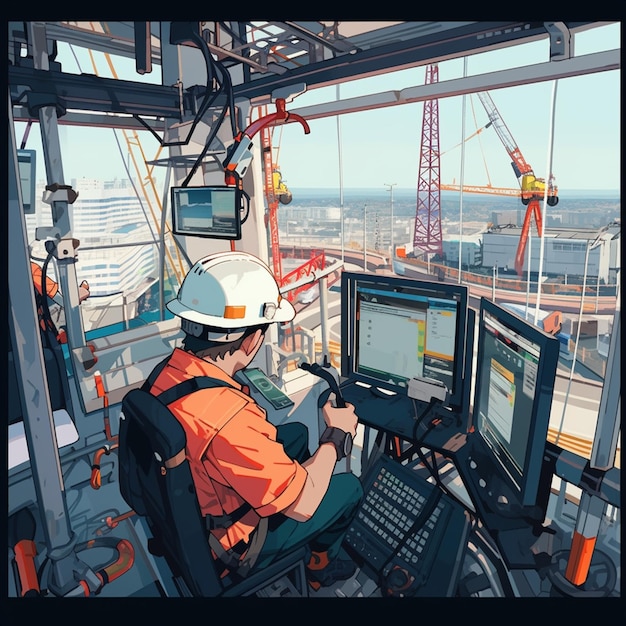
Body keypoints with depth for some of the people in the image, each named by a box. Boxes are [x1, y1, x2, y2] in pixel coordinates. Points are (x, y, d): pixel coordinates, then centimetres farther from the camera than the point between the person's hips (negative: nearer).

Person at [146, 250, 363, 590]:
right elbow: (304, 505, -27)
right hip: (228, 543, -7)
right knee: (349, 487, 6)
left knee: (297, 433, 18)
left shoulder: (168, 371, -16)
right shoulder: (227, 420, -42)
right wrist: (336, 434, -15)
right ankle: (322, 562, 38)